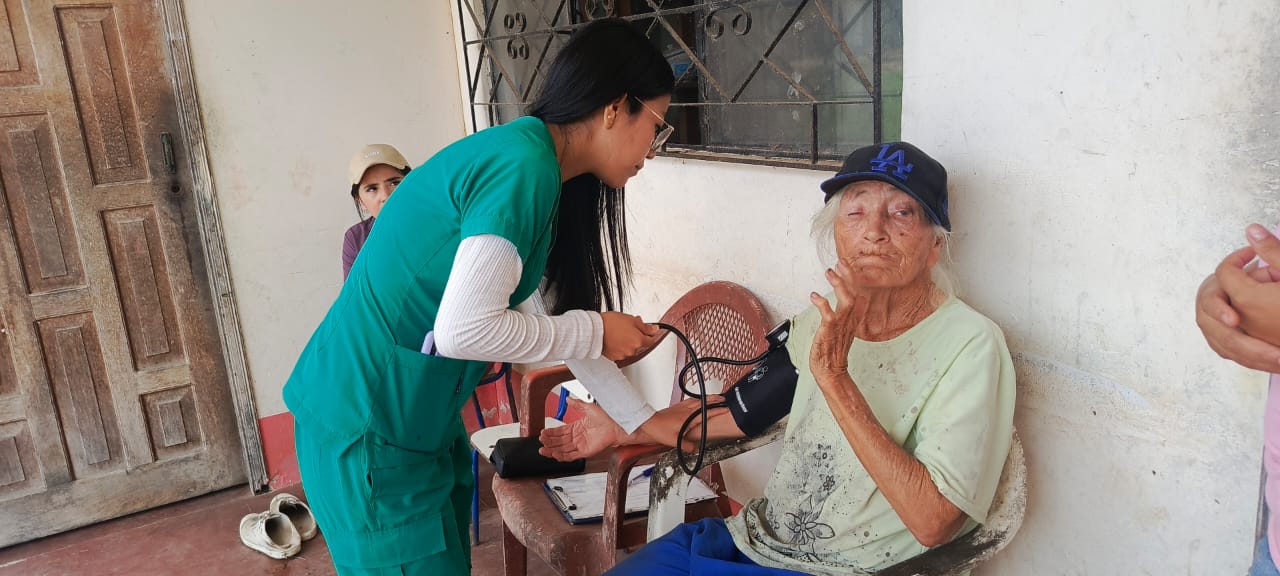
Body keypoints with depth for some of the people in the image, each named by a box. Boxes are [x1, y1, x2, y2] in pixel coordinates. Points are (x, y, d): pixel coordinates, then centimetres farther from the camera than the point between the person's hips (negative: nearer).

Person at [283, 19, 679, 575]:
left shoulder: (531, 167, 9)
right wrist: (596, 332, -13)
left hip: (419, 420, 9)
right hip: (365, 427, -9)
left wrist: (644, 422, 16)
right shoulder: (523, 166, -21)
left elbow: (550, 318, 13)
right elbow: (463, 329, -27)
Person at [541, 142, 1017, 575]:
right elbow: (743, 409, 19)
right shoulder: (821, 322, 5)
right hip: (746, 537, 6)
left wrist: (834, 378, -26)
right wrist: (624, 429, 20)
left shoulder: (969, 344, -15)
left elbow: (932, 522, -22)